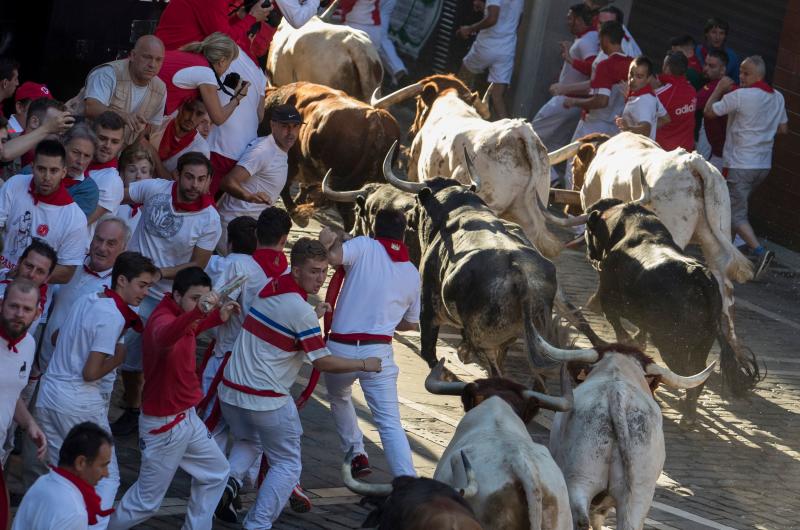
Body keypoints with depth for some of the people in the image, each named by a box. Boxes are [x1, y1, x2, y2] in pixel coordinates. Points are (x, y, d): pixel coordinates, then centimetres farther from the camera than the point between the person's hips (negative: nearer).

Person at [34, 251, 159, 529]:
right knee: (107, 478, 1)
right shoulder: (113, 316, -15)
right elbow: (91, 372, -18)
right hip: (81, 405, -8)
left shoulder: (85, 300, 11)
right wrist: (119, 356, -4)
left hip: (48, 395, 8)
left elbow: (57, 337, 28)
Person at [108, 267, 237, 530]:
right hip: (164, 425, -10)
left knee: (216, 473, 22)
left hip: (187, 418, 10)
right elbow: (164, 336, -53)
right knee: (147, 501, 1)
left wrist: (218, 317, 10)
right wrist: (198, 311, -71)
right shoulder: (162, 318, -27)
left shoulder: (182, 316, 2)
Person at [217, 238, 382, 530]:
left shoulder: (272, 288, 6)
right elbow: (323, 362, -14)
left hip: (231, 391, 7)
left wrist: (314, 316, 19)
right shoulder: (300, 310, -17)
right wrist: (364, 364, -2)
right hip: (267, 400, -7)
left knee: (249, 444, 34)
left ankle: (230, 478, 16)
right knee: (287, 465, 5)